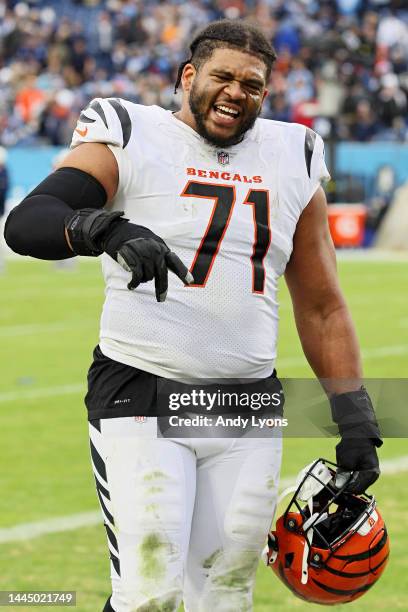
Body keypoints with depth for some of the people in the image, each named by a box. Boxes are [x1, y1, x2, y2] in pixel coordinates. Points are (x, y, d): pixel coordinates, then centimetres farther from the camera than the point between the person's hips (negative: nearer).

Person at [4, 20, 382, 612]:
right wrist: (109, 230, -36)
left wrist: (356, 421, 11)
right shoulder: (131, 139, -2)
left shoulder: (291, 164, 13)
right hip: (141, 397, -5)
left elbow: (322, 309, 18)